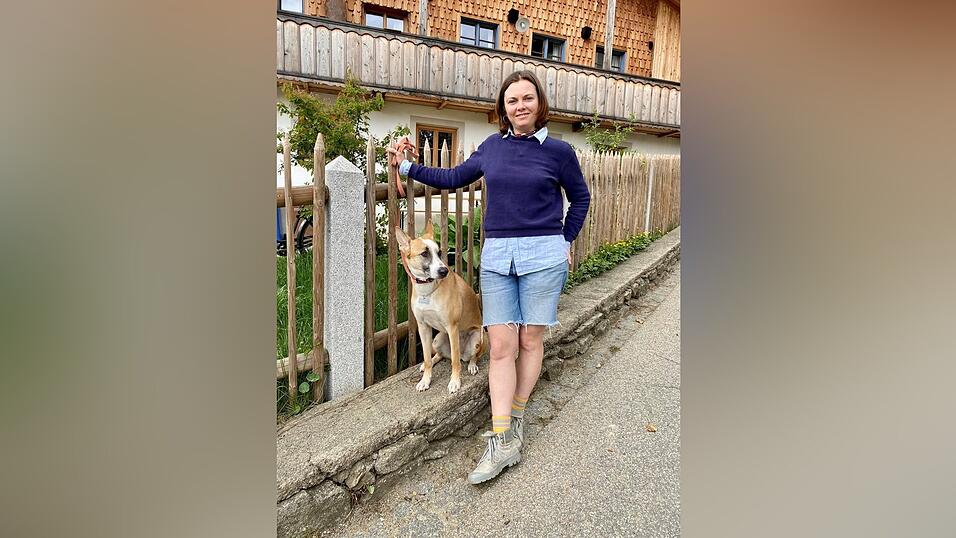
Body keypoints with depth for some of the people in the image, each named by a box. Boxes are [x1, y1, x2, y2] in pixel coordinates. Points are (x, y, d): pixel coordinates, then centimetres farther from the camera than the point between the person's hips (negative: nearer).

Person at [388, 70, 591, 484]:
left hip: (542, 256, -2)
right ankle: (503, 441, 3)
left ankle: (515, 416, 25)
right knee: (500, 346, -2)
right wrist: (407, 167, 15)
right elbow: (454, 178, 19)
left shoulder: (557, 151, 2)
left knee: (530, 341, 6)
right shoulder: (492, 147, 9)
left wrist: (566, 240, 11)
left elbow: (580, 196, 15)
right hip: (496, 256, 2)